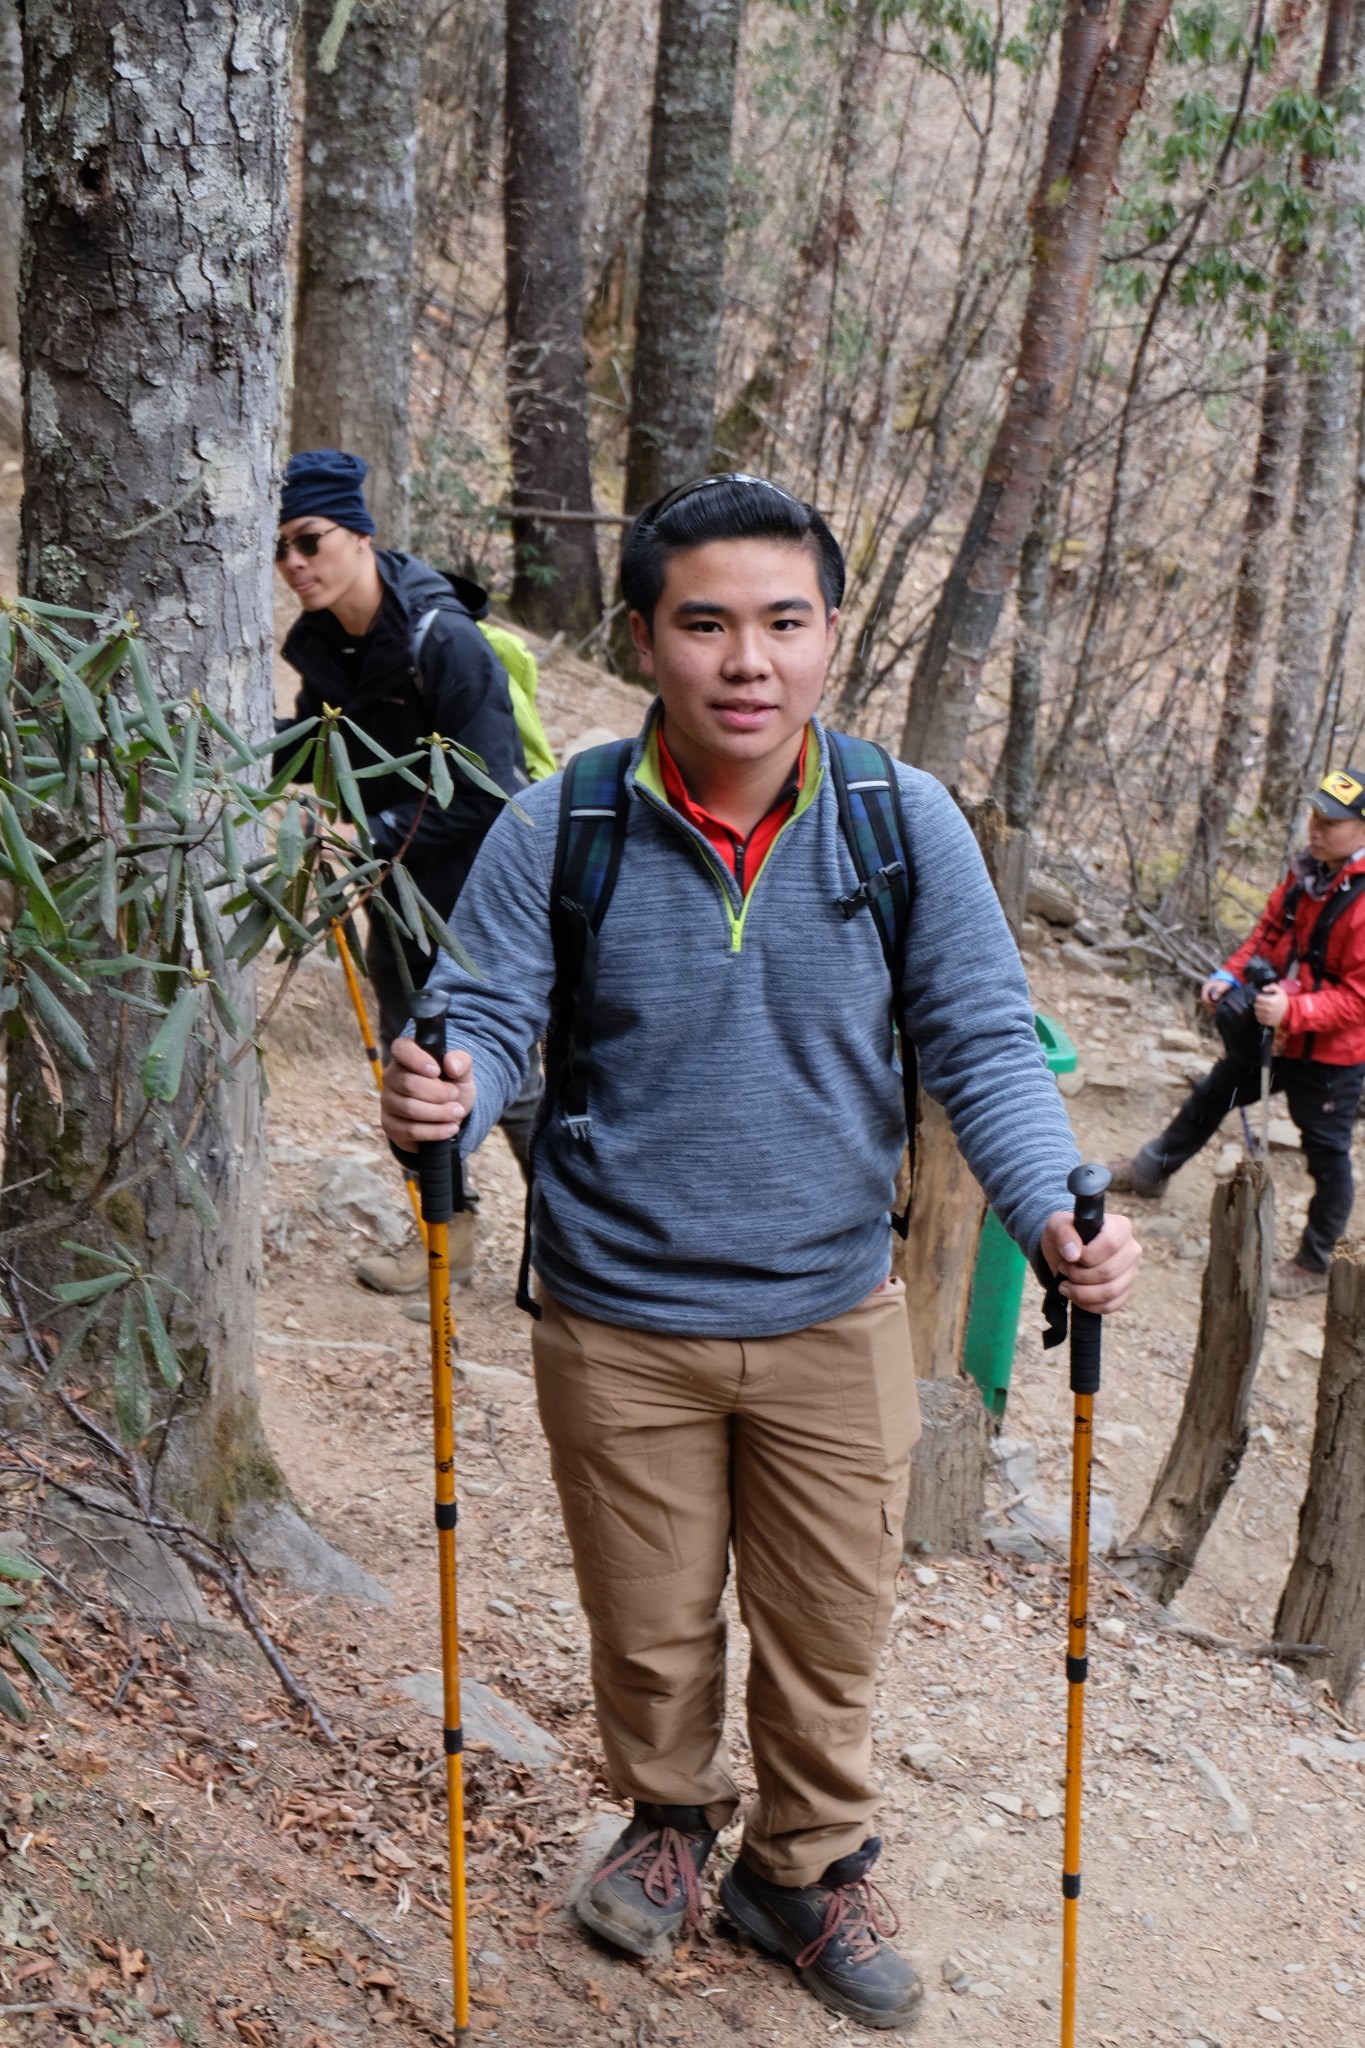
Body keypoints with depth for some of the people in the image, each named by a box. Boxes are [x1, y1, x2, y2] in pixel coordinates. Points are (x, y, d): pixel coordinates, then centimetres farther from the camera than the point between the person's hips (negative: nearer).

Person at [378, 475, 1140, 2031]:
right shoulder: (560, 832, -12)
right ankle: (671, 1819, 50)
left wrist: (1054, 1208, -23)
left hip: (832, 1319, 1)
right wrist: (443, 1092, -34)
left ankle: (807, 1872, 44)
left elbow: (982, 1041, -6)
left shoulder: (908, 824, -10)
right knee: (649, 1629, 19)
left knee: (829, 1635, 17)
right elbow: (488, 1019, -10)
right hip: (618, 1325, 0)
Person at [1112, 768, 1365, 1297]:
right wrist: (1231, 974, -4)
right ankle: (1150, 1172, 46)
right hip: (1273, 1030, 8)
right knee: (1213, 1096, 24)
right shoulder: (1308, 871, -3)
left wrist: (1294, 1010, -37)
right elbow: (1270, 931, 10)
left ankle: (1315, 1264, 25)